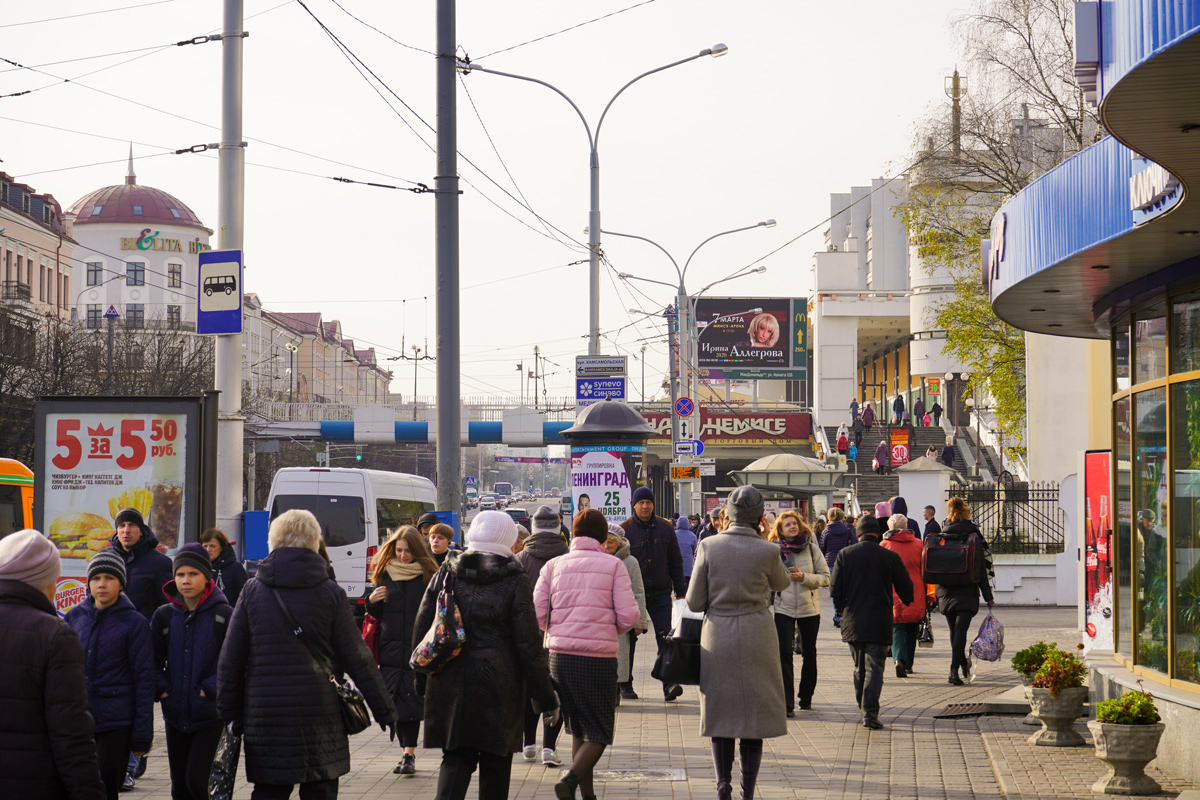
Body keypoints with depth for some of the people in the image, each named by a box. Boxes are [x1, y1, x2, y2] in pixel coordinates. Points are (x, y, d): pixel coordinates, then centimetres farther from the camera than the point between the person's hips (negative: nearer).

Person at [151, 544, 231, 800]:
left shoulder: (223, 615, -5)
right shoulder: (164, 616, 4)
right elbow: (154, 661, 10)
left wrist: (210, 689, -12)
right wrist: (162, 689, -4)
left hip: (209, 714, -4)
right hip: (175, 714, 4)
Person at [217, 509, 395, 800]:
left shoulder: (252, 591, 0)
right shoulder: (331, 593, -3)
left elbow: (230, 660, 2)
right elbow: (357, 658, -1)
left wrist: (229, 711, 12)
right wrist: (384, 708, 7)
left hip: (266, 718, 1)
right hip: (320, 719, -1)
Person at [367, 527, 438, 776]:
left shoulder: (428, 575, 1)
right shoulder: (385, 573, 11)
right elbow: (377, 613, 18)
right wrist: (372, 601, -3)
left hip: (418, 649, -3)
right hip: (391, 649, 4)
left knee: (411, 701, -8)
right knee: (396, 703, 3)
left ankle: (409, 753, -7)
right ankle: (408, 752, 12)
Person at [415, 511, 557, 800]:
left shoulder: (445, 575, 5)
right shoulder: (515, 582, -6)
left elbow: (422, 628, 8)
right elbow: (529, 644, -6)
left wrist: (422, 679, 18)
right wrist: (545, 698, 0)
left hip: (450, 686, 3)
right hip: (500, 687, -3)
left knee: (456, 758, 9)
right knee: (495, 765, 9)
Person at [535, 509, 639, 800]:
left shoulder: (554, 565, 6)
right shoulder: (613, 566, 0)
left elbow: (537, 615, 1)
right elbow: (628, 615, -6)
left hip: (560, 655, 3)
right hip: (599, 657, -3)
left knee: (578, 731, 18)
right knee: (600, 733, 4)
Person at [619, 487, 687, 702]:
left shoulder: (665, 528, 6)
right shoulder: (624, 530, -2)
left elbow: (675, 561, 11)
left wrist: (680, 591, 7)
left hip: (661, 593, 1)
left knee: (665, 638, -8)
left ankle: (669, 685, -13)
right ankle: (625, 685, 19)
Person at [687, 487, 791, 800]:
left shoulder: (709, 546, -6)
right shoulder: (767, 551, -9)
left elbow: (694, 602, -4)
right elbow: (782, 583, 14)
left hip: (717, 636, 1)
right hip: (756, 636, -1)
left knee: (721, 715, 12)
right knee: (755, 714, 8)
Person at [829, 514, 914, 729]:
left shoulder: (844, 555, -2)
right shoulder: (890, 557, -6)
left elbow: (834, 590, -1)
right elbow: (906, 590, 4)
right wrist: (906, 602, 26)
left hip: (852, 622, 2)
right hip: (879, 623, -2)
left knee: (859, 667, 18)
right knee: (874, 667, -3)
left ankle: (863, 707, 29)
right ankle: (870, 713, -13)